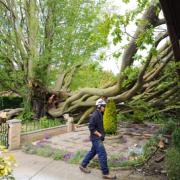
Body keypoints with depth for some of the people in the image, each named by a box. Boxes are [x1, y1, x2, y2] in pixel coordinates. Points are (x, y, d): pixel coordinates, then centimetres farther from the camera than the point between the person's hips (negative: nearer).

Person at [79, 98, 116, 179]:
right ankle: (105, 173, 3)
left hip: (98, 138, 10)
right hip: (96, 138, -10)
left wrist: (102, 134, 14)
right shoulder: (94, 115, -20)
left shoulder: (100, 114, 9)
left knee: (93, 152, 20)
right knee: (102, 155, -6)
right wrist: (99, 135, -21)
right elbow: (91, 128, -22)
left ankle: (83, 165, 33)